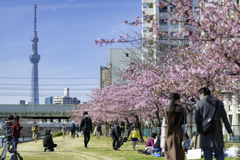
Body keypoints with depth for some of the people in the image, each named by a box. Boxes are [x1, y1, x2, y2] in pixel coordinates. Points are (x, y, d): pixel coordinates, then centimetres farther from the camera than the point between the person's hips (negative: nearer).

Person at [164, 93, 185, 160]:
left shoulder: (166, 108, 0)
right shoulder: (181, 109, -5)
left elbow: (166, 121, 6)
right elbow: (182, 122, 2)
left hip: (169, 131, 2)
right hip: (178, 131, -2)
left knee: (169, 152, 8)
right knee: (178, 152, 2)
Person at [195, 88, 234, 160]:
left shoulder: (199, 103, -1)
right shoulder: (219, 102, 8)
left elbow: (197, 119, -2)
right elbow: (225, 118, 7)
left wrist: (199, 130, 14)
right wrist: (229, 130, 14)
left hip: (206, 133, -2)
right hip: (217, 133, 2)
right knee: (219, 154, 8)